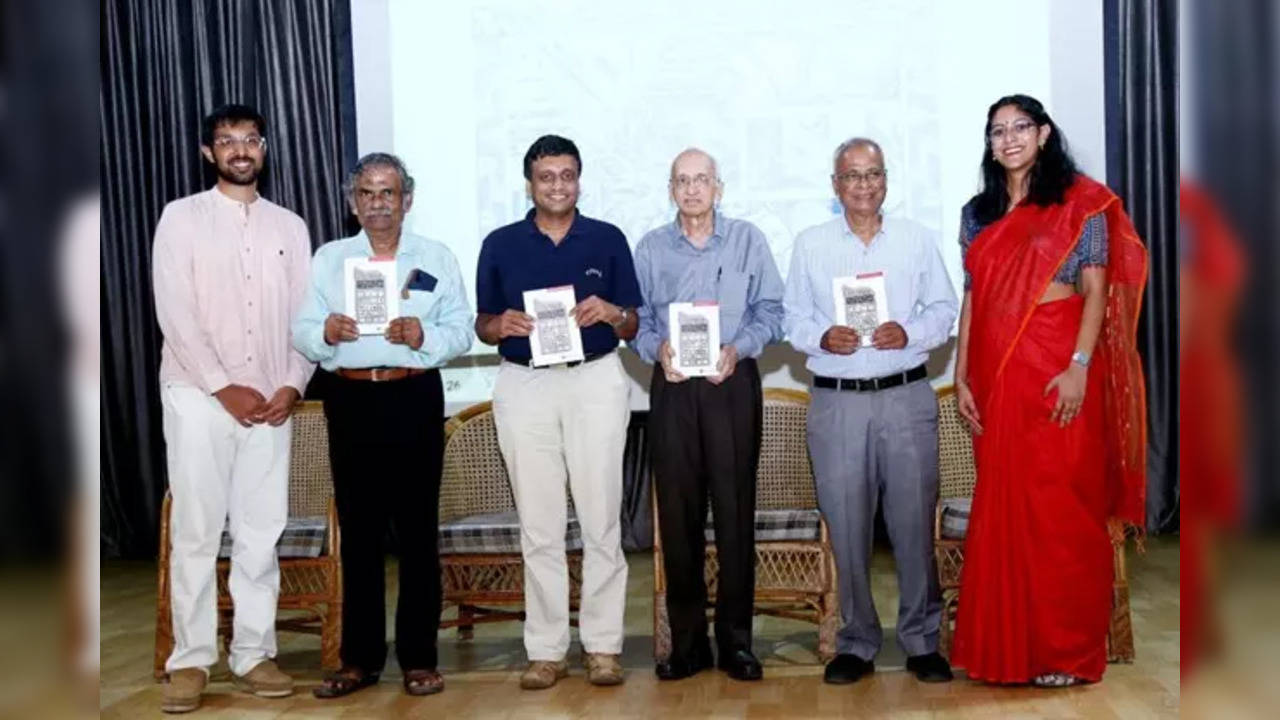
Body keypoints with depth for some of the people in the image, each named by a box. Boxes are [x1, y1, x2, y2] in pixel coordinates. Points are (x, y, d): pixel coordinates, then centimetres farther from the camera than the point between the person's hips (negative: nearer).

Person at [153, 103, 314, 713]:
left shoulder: (290, 226, 12)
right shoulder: (182, 218, 2)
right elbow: (175, 314, -6)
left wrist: (291, 386, -5)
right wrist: (224, 387, -12)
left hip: (271, 402, 3)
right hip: (198, 396, -3)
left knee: (262, 532, 5)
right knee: (196, 532, -1)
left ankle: (254, 654, 13)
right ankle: (190, 661, 7)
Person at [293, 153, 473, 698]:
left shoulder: (437, 259, 8)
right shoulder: (328, 258, 12)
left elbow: (461, 332, 1)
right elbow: (301, 332, 4)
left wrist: (423, 336, -18)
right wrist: (326, 333, -17)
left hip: (415, 398, -1)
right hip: (350, 401, 2)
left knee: (417, 529, 1)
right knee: (358, 530, 6)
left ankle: (419, 658, 11)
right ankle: (360, 658, 15)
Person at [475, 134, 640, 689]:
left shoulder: (607, 239, 6)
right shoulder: (500, 245, 7)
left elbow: (633, 327, 7)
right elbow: (482, 326, 9)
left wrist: (609, 312, -15)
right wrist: (501, 324, -13)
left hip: (596, 382, 0)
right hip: (524, 386, 1)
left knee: (601, 520, 2)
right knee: (538, 525, 5)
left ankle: (602, 644, 12)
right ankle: (546, 649, 14)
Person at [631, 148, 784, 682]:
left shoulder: (747, 240, 8)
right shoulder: (650, 248, 12)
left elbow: (770, 311, 3)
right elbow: (636, 319, 8)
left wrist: (738, 348, -13)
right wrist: (657, 349, -12)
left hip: (733, 383, -1)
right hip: (672, 388, 1)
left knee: (735, 512, -1)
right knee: (678, 514, 2)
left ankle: (735, 641, 8)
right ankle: (687, 642, 11)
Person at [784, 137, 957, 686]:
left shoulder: (916, 240, 10)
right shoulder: (810, 245, 10)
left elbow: (944, 308, 8)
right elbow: (792, 316, 9)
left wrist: (909, 332, -11)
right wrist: (822, 336, -11)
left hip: (907, 397, 0)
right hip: (836, 400, 0)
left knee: (914, 522, 1)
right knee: (846, 527, 4)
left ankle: (922, 640, 16)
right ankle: (856, 643, 16)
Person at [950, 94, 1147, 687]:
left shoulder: (1079, 203, 0)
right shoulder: (978, 214, 14)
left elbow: (1097, 291, -6)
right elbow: (972, 299, 12)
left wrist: (1079, 366, -17)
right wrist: (962, 377, 5)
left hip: (1057, 368, -4)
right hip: (996, 372, 5)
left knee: (1061, 505, -2)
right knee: (1004, 506, 7)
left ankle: (1068, 649, 9)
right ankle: (1009, 643, 18)